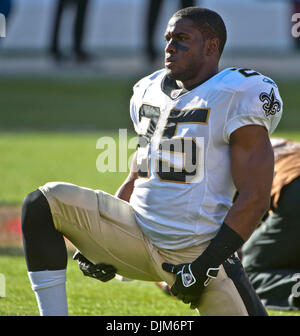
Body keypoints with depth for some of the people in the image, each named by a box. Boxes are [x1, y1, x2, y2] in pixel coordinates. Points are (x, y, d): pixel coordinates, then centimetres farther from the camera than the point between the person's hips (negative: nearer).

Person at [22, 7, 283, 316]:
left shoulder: (236, 99, -9)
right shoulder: (150, 92, 13)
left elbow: (255, 199, -13)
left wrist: (205, 266, -17)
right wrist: (98, 242, 11)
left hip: (198, 252, -6)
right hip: (139, 236, 6)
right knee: (43, 203, -9)